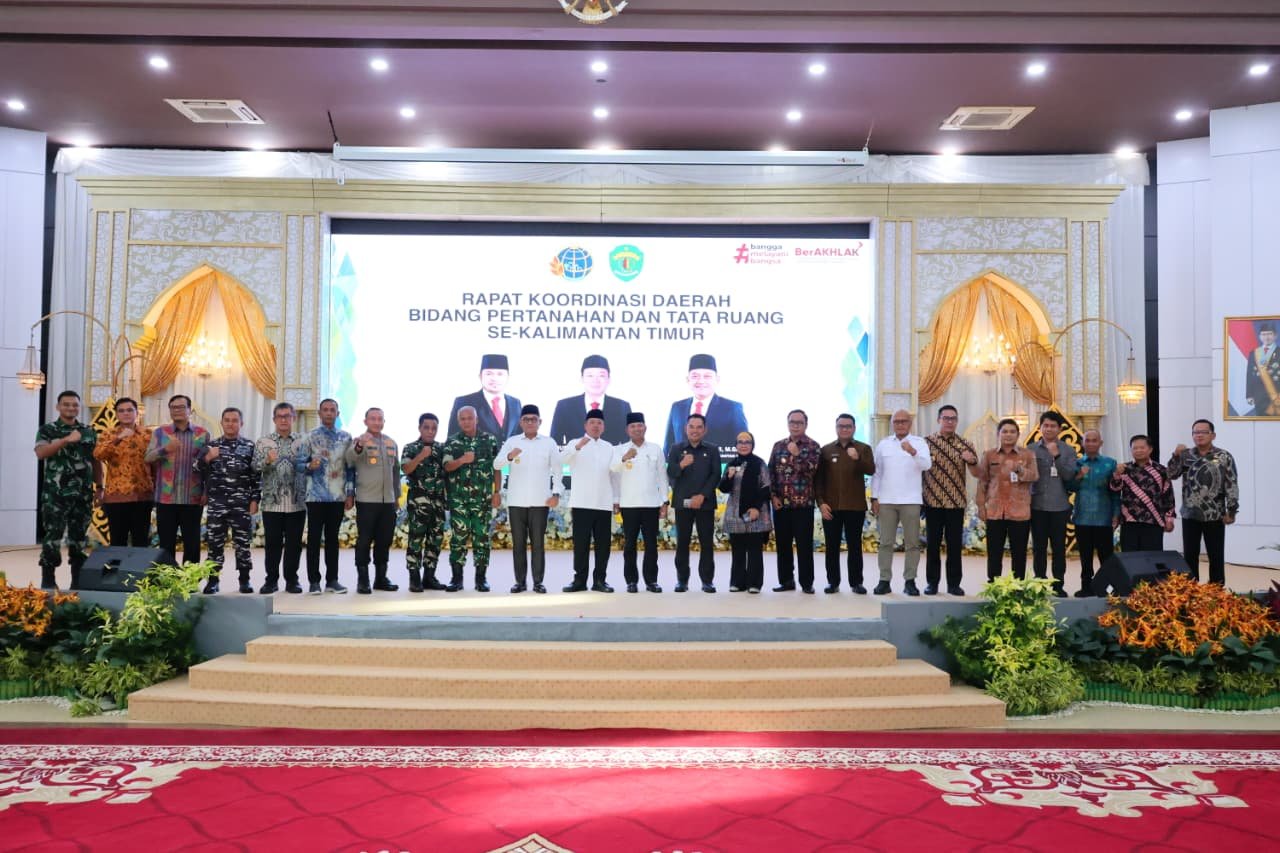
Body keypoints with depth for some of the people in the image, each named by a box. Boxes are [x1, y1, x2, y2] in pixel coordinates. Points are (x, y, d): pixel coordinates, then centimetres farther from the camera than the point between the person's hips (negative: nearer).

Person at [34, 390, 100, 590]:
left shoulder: (89, 431, 12)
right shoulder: (47, 429, 2)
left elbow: (96, 461, 15)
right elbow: (40, 453, -15)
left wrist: (99, 487, 9)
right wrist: (66, 440, -25)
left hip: (83, 495, 4)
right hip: (55, 494, -3)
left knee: (79, 537, 8)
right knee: (52, 537, -5)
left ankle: (78, 581, 15)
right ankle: (48, 582, 4)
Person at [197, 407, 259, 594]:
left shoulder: (250, 446, 5)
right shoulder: (211, 446, 9)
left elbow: (256, 476, 4)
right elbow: (198, 470, 4)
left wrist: (255, 500, -2)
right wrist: (207, 458, -14)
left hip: (242, 504, -1)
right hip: (216, 504, 1)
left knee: (242, 543, 4)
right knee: (215, 543, 3)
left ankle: (245, 580, 13)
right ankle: (212, 581, 11)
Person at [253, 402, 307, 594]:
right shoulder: (263, 442, 7)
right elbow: (255, 466, -4)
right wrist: (267, 461, -23)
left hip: (297, 503, 0)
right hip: (272, 503, 0)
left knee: (294, 543, 4)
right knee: (272, 543, 4)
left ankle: (292, 580, 13)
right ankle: (271, 580, 14)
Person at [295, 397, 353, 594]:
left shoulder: (346, 437, 8)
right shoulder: (309, 437, 1)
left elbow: (350, 467, 8)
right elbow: (298, 462, -3)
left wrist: (350, 493, 4)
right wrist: (310, 466, -25)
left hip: (338, 496, 2)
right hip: (316, 496, -2)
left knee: (332, 538, 9)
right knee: (314, 538, 1)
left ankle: (332, 580, 14)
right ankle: (314, 581, 7)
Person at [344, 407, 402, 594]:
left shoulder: (391, 443, 13)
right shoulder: (359, 441, -4)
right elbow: (349, 460, -26)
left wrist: (397, 496, 20)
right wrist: (359, 446, -46)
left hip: (388, 501, 5)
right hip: (366, 500, -5)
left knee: (384, 540, 10)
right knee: (364, 540, -1)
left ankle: (381, 578, 20)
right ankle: (362, 580, 6)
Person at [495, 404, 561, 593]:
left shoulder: (549, 443, 6)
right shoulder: (511, 442, 5)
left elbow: (557, 470, 7)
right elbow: (496, 465, -7)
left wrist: (556, 493, -3)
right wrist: (510, 456, -27)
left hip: (540, 501, -1)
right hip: (516, 501, 1)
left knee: (538, 542, 2)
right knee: (518, 542, 4)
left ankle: (538, 581, 7)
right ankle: (520, 581, 11)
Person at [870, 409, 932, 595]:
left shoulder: (919, 442, 2)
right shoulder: (883, 444, 9)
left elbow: (926, 465, -13)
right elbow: (877, 473, 9)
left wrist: (913, 452, -31)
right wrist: (874, 498, 4)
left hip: (910, 500, -2)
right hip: (886, 500, 2)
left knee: (912, 543, 2)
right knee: (886, 542, 4)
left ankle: (910, 581, 9)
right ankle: (884, 580, 8)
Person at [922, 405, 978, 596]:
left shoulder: (965, 444, 5)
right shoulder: (927, 442, 2)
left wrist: (972, 461, -18)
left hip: (957, 502, 1)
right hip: (933, 501, -1)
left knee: (955, 544, 3)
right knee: (932, 543, 3)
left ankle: (954, 583, 11)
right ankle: (932, 582, 11)